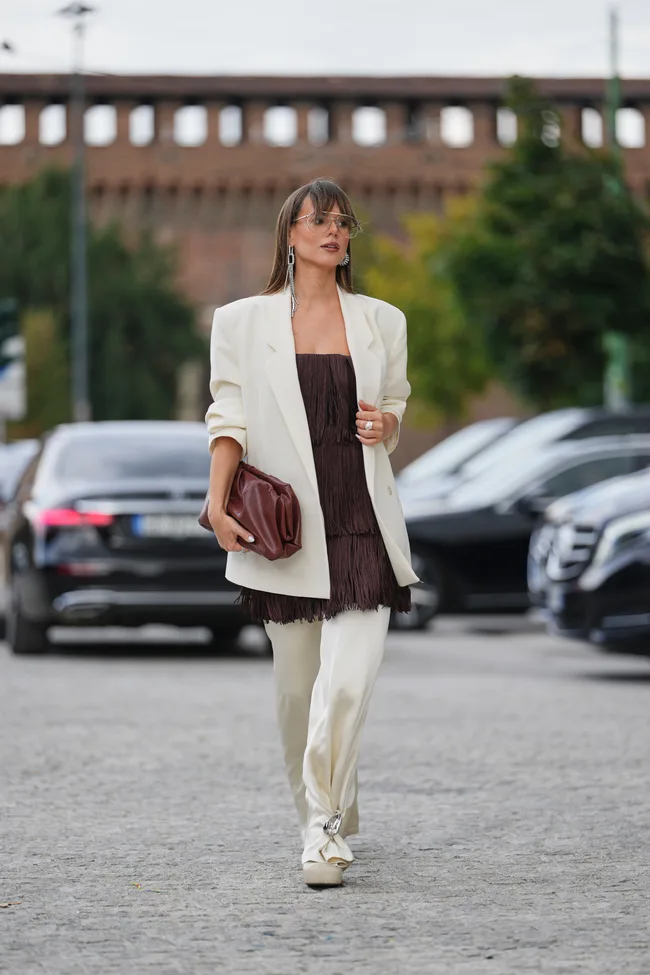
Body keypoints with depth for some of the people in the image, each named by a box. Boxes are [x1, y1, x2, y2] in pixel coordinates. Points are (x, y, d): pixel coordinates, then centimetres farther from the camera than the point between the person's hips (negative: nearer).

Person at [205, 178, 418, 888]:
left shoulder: (381, 322, 11)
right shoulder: (244, 322, 6)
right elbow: (230, 418, 3)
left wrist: (386, 423, -2)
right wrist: (217, 504, -11)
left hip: (362, 520, 0)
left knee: (349, 681, -14)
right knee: (297, 685, 6)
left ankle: (324, 829, -10)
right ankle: (324, 817, 24)